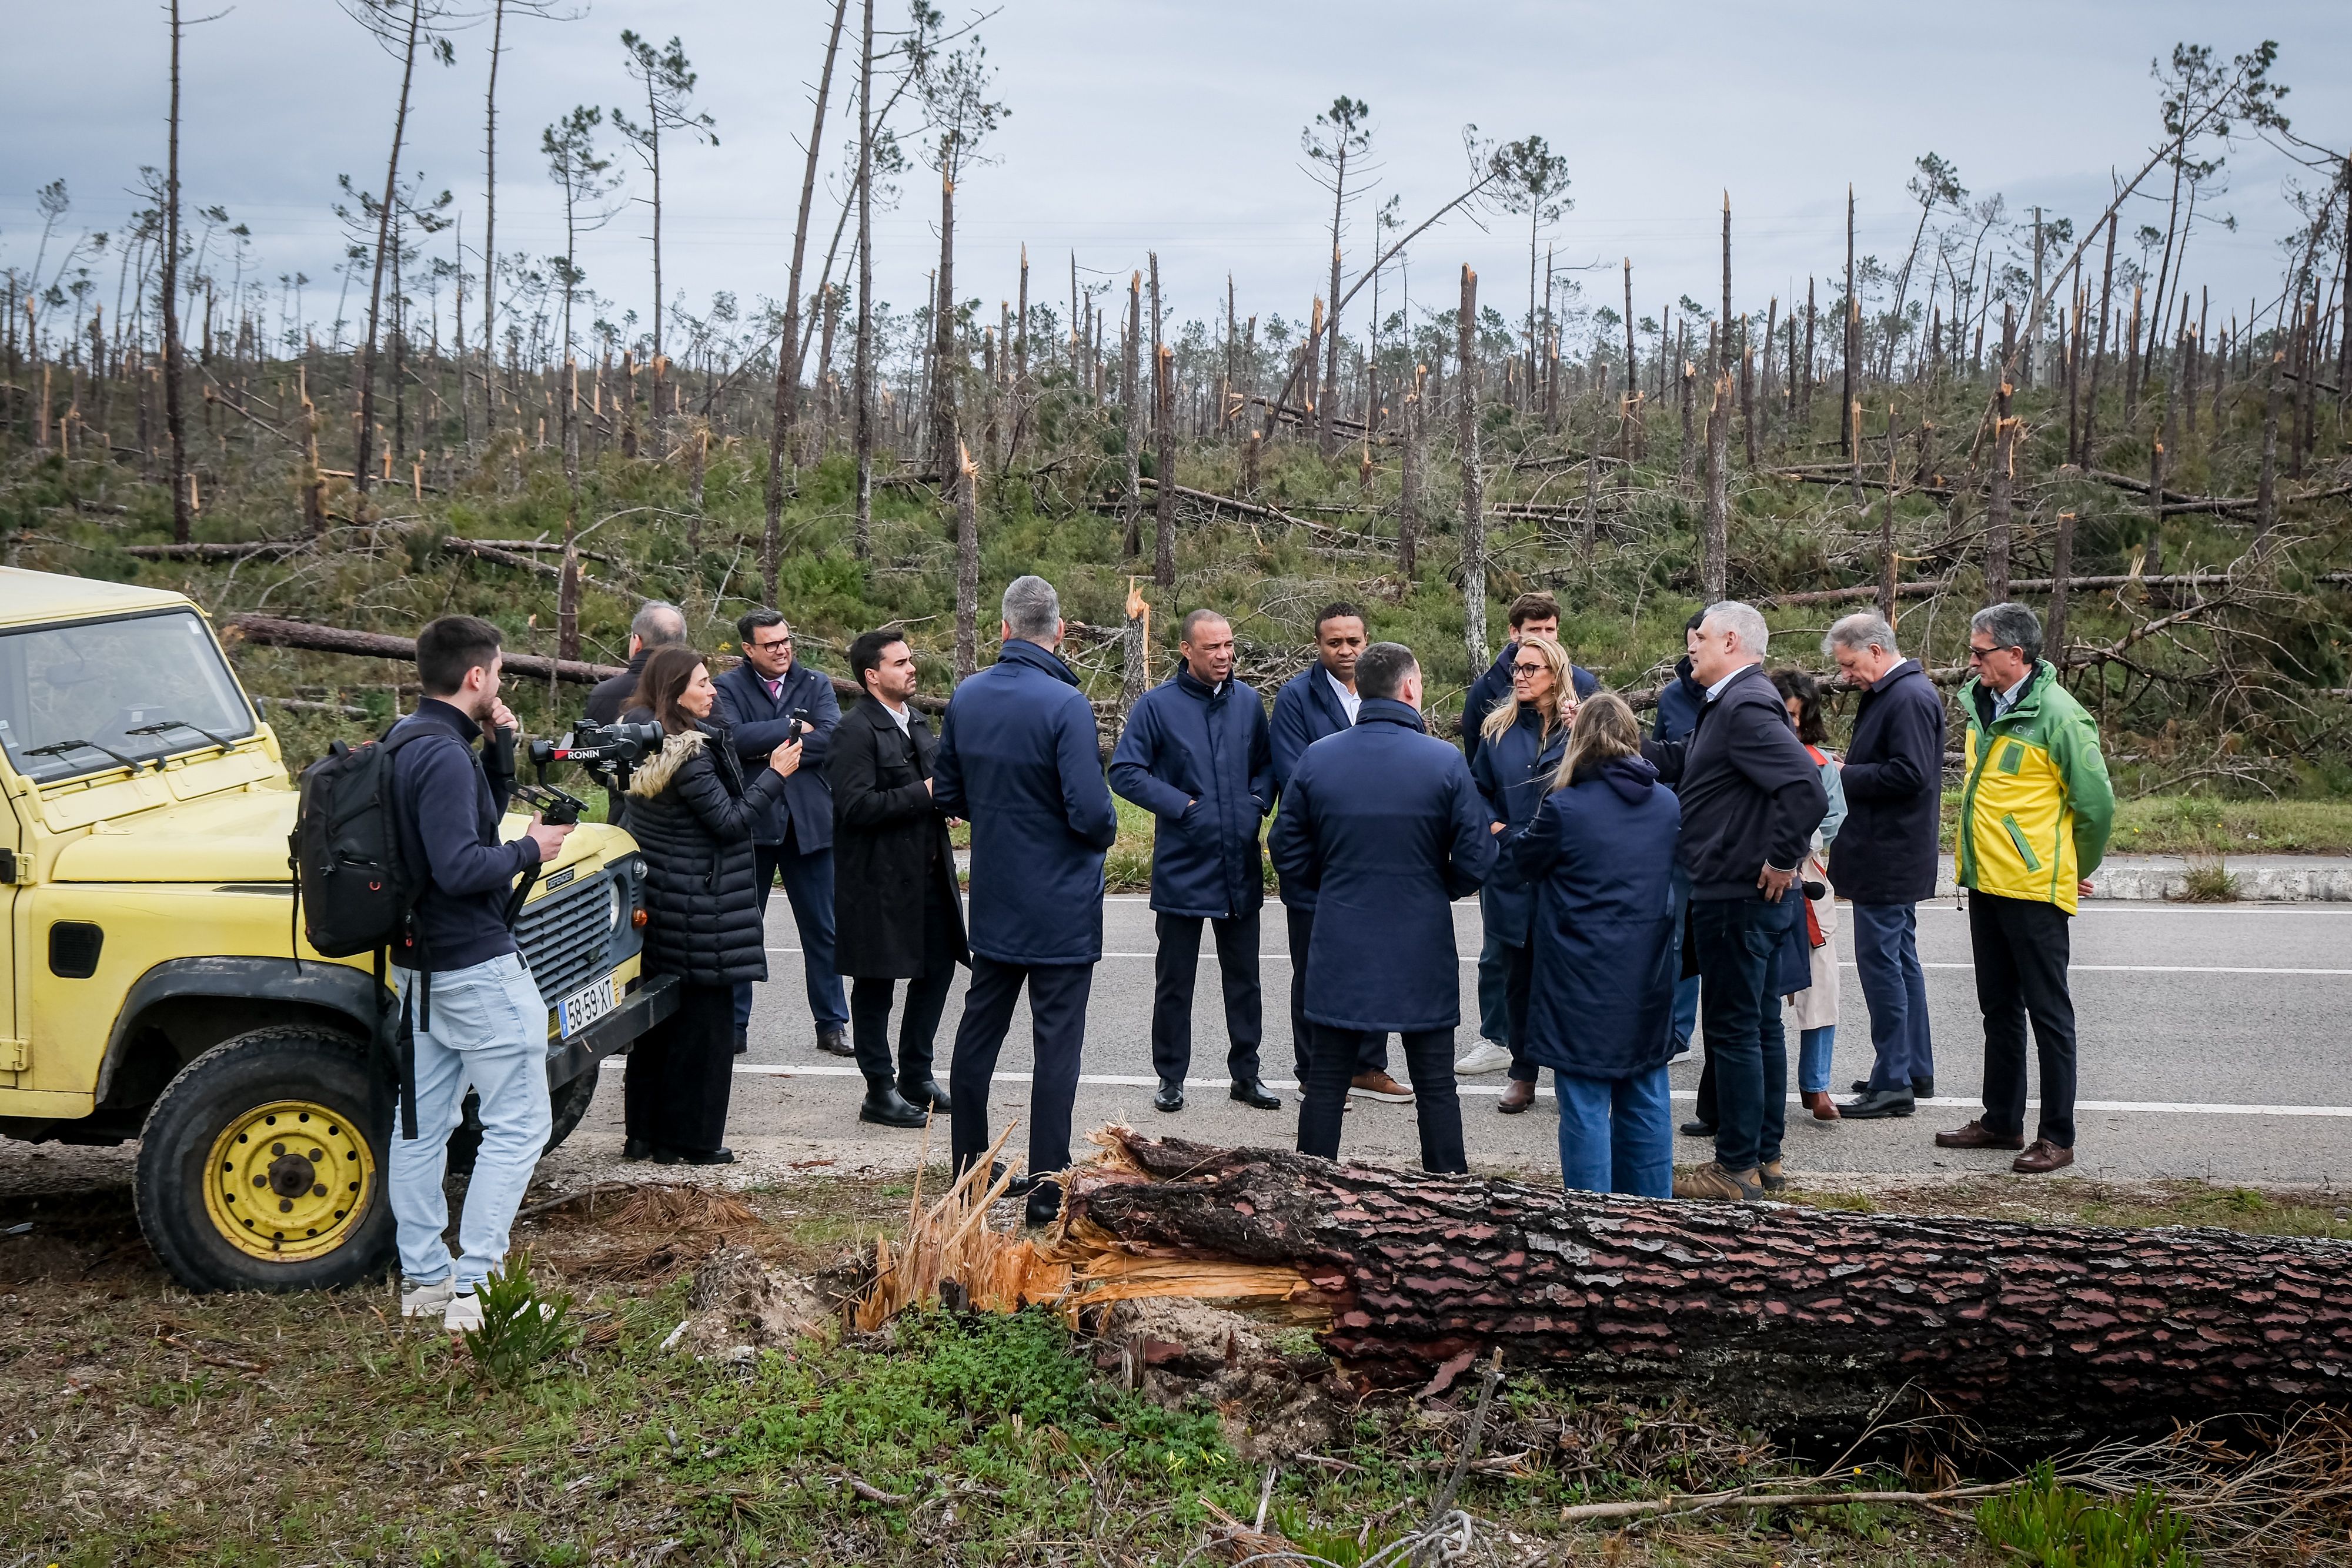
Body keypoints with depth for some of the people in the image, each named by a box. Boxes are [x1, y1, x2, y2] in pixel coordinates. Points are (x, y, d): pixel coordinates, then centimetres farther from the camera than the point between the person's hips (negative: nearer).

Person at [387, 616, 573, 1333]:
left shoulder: (405, 742, 12)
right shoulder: (444, 755, -20)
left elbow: (480, 816, 21)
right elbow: (460, 866, -26)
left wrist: (499, 750, 6)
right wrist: (531, 852, -11)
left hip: (420, 964, 10)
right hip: (476, 965, -10)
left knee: (423, 1122, 12)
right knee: (518, 1125, -3)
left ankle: (424, 1280, 20)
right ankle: (474, 1288, -4)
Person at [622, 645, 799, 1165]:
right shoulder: (689, 756, -19)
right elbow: (730, 820, -17)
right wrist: (776, 774, -12)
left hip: (658, 902, 9)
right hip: (698, 909, -9)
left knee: (660, 1017, 16)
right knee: (703, 1022, 1)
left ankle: (644, 1132, 23)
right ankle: (689, 1140, 9)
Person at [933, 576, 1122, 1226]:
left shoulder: (966, 697, 0)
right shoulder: (1066, 705, -19)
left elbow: (945, 793, 9)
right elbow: (1091, 811, -24)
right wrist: (1104, 832, -2)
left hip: (992, 901, 6)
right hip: (1061, 905, -6)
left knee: (979, 1030, 17)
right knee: (1057, 1044, 2)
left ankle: (968, 1167, 27)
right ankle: (1047, 1186, 6)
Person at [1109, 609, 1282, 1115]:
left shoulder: (1249, 701, 6)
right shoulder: (1157, 705, -7)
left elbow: (1267, 763, 17)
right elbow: (1125, 772, -8)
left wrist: (1258, 801, -2)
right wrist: (1181, 805, -13)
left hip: (1241, 867, 4)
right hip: (1182, 865, -4)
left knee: (1244, 977, 12)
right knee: (1175, 980, 7)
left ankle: (1246, 1073, 24)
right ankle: (1171, 1077, 19)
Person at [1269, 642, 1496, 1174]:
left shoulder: (1316, 758, -4)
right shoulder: (1445, 761, -11)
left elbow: (1289, 856, 1)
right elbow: (1475, 861, -9)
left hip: (1340, 951, 2)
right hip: (1422, 951, -2)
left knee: (1326, 1081, 12)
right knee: (1435, 1085, 9)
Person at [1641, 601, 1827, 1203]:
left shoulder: (1745, 708, -20)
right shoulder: (1732, 704, 13)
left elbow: (1806, 786, -31)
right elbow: (1677, 760, 21)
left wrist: (1783, 860, -23)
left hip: (1737, 897, -11)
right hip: (1748, 897, 11)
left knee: (1734, 1028, -2)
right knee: (1759, 1022, 16)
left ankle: (1737, 1168, 6)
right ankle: (1765, 1158, 26)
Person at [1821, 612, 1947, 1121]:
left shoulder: (1909, 698, -17)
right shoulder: (1893, 693, 15)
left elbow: (1909, 774, -24)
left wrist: (1846, 776, -15)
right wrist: (1849, 772, 7)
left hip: (1888, 859, -11)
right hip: (1895, 857, 11)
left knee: (1879, 960, -7)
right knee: (1901, 958, 16)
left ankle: (1893, 1082, -2)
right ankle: (1916, 1070, 25)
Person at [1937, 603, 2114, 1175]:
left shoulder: (2057, 715, -16)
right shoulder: (1981, 704, 8)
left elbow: (2097, 803, -12)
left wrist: (2077, 870, 0)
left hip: (2034, 890, -8)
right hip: (1986, 883, 8)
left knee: (2048, 1013, 0)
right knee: (1999, 1008, 16)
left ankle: (2057, 1137, 8)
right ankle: (2001, 1120, 27)